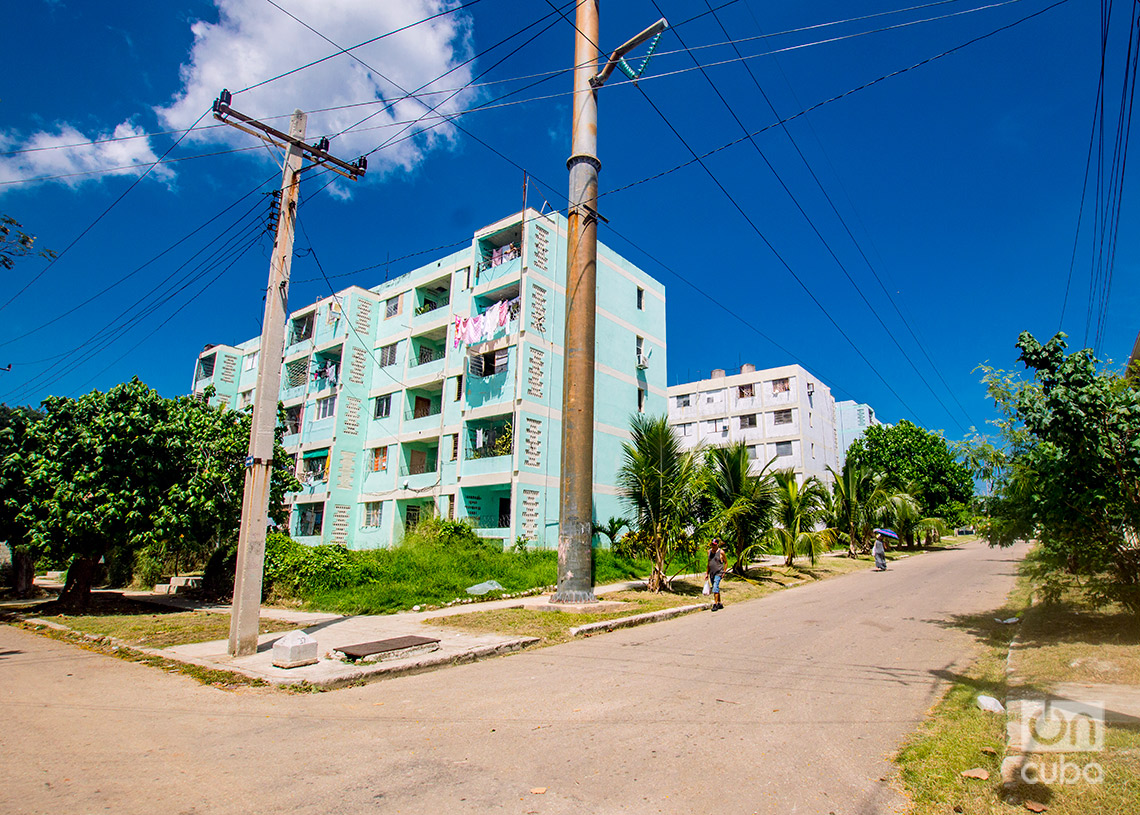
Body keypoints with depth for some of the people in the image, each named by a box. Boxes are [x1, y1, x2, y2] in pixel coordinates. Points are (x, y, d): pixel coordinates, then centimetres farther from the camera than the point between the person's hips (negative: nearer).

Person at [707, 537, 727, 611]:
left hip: (718, 573, -6)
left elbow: (725, 562, 2)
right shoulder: (709, 551, 9)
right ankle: (720, 604, 23)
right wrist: (707, 573, 16)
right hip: (711, 573, 6)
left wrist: (724, 572, -6)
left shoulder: (721, 552, -7)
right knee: (716, 589, 12)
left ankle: (715, 604, -16)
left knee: (715, 587, -18)